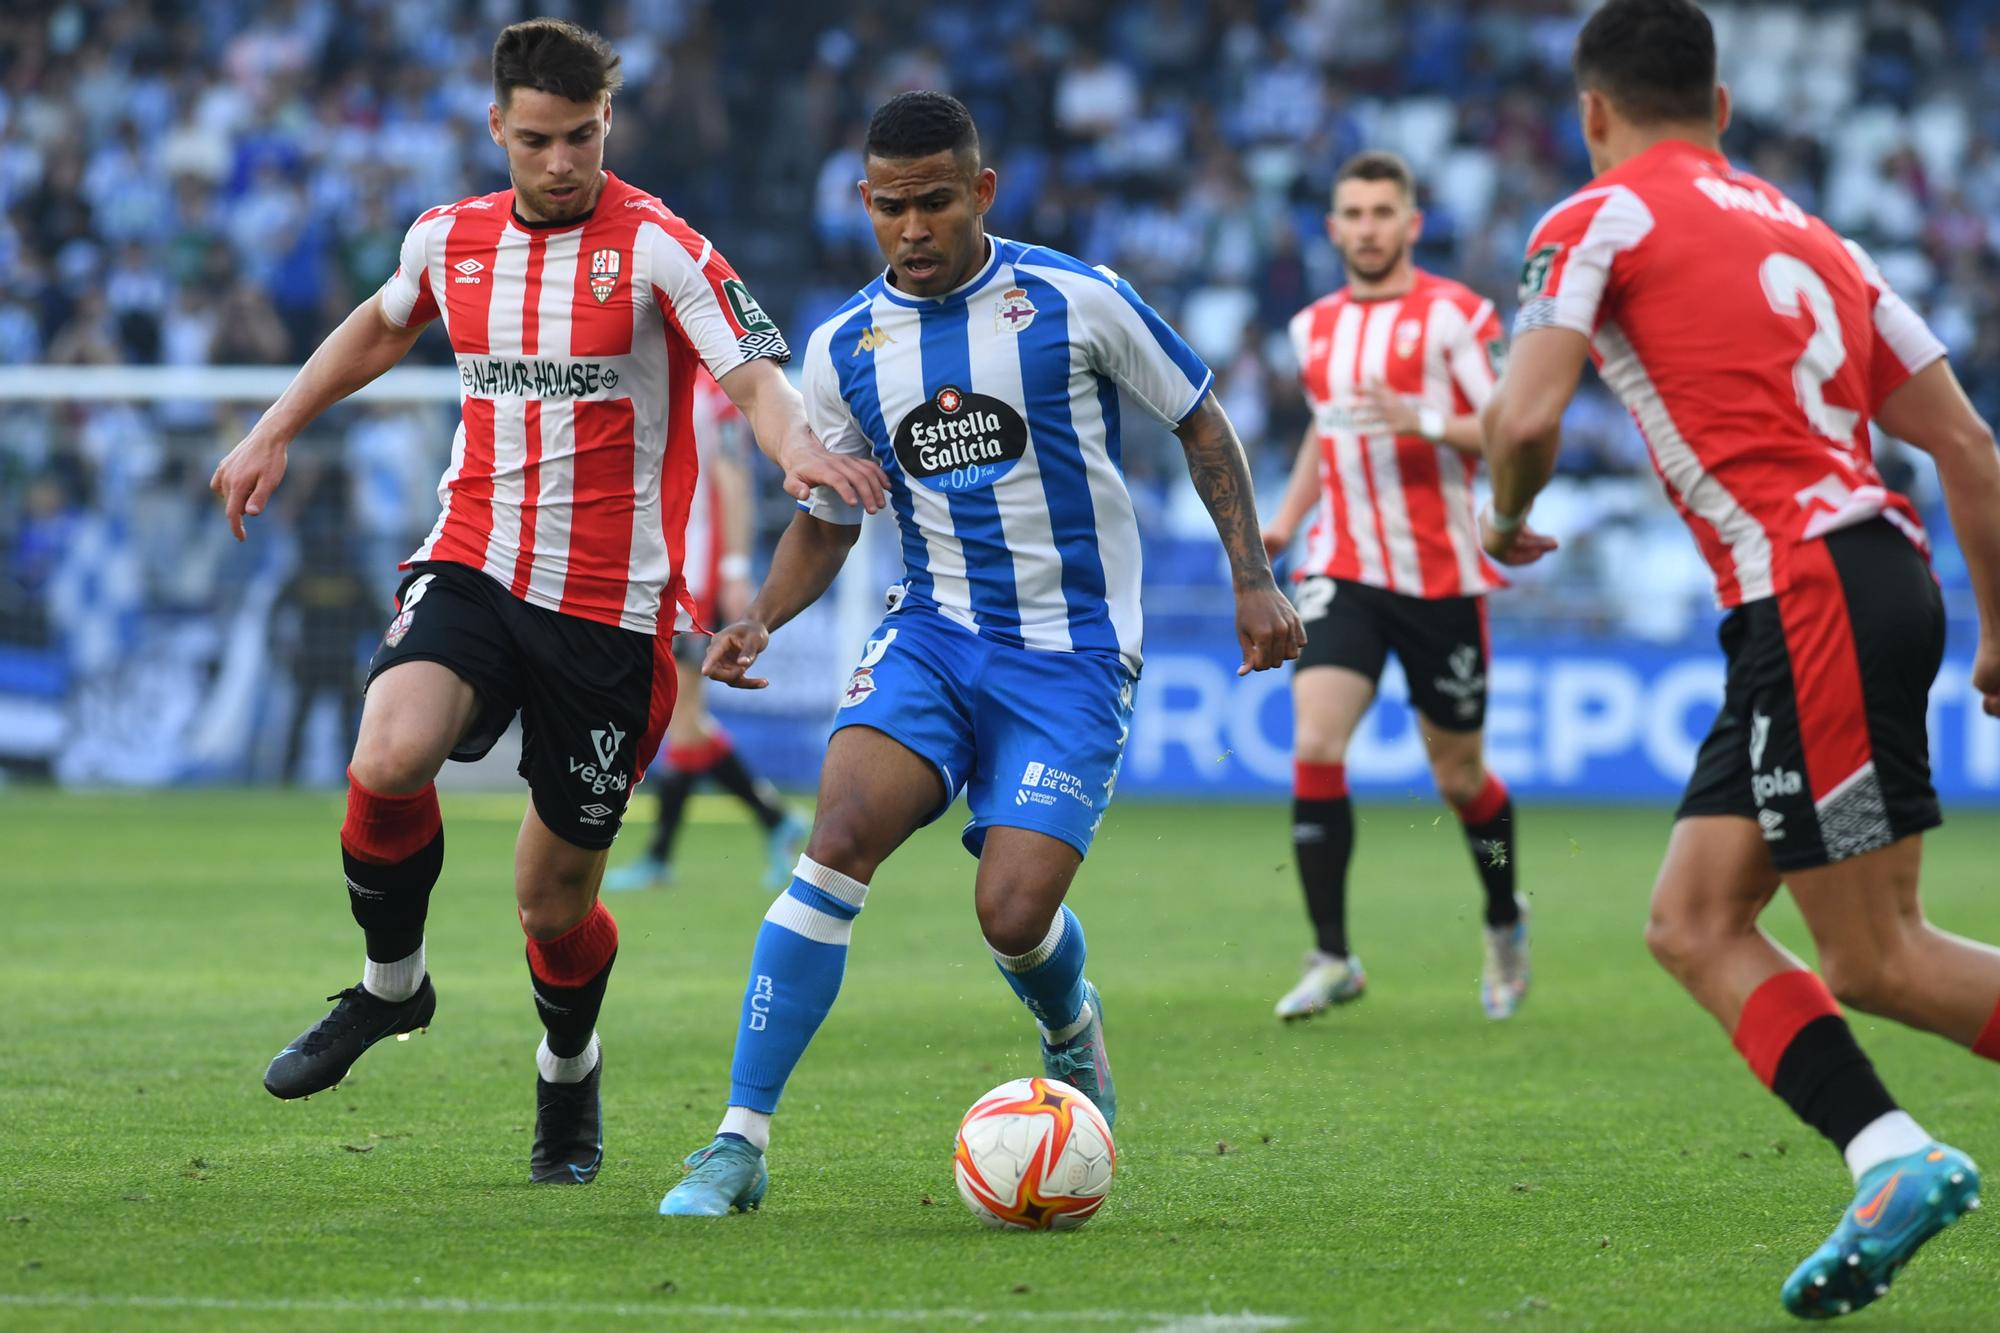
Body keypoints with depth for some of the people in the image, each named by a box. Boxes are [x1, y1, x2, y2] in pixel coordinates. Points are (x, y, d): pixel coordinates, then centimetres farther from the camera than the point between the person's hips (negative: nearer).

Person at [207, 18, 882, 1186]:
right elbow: (382, 327, 28)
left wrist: (803, 449, -36)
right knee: (389, 759, -28)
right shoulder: (449, 240, 6)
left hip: (610, 607, -2)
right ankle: (392, 983, 0)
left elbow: (756, 380, -15)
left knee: (555, 899, 4)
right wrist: (275, 433, 26)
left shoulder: (658, 247, -7)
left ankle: (571, 1070, 37)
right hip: (473, 566, 2)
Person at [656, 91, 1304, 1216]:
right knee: (841, 836, -24)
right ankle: (740, 1144, -22)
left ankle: (1071, 1028, 24)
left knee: (1013, 915, -17)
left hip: (1072, 653, -3)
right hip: (931, 635, 3)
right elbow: (829, 520, 17)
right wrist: (761, 619, -2)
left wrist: (1254, 579, 2)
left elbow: (1200, 421, 7)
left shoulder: (1075, 302, -5)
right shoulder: (845, 349, 5)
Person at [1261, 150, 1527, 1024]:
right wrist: (1286, 518, 15)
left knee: (1458, 778, 8)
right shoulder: (1315, 329, 10)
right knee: (1315, 744, -18)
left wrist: (1424, 419, -27)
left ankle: (1504, 921, 38)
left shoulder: (1453, 314, -7)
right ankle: (1331, 957, -12)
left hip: (1442, 576, -3)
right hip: (1342, 573, 3)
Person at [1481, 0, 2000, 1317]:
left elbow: (1526, 421, -12)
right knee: (1694, 923, 8)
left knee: (1877, 960, -5)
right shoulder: (1806, 233, 22)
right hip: (1874, 567, 8)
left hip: (1815, 598, -8)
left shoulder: (1600, 220, 1)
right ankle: (1893, 1161, -3)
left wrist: (1508, 524, 10)